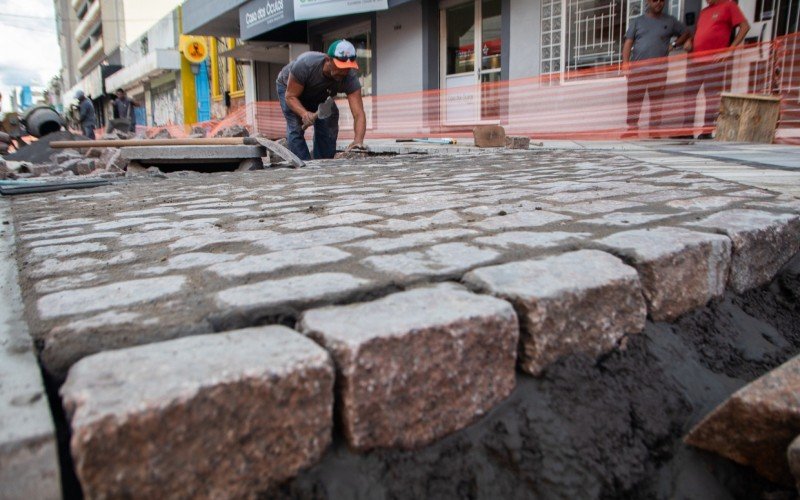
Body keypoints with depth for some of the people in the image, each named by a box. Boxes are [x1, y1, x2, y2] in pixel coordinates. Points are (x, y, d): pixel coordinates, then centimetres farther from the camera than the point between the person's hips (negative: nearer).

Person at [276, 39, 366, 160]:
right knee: (295, 128, -20)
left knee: (328, 129, -11)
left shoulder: (350, 78, -36)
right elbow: (290, 96, -33)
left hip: (318, 95, 3)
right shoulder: (305, 64, -42)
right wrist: (304, 113, -52)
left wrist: (358, 140, -60)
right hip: (289, 87, -2)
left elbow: (359, 114, -42)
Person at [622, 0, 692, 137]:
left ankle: (654, 131, 5)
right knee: (633, 100, -4)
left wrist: (675, 45, 5)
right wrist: (625, 64, -7)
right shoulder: (637, 21, 11)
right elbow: (628, 44, 5)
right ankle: (632, 129, 0)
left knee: (656, 102, 0)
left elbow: (687, 33, 22)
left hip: (659, 70, 1)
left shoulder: (670, 21, 12)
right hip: (637, 68, 0)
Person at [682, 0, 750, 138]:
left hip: (715, 60, -6)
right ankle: (686, 131, 7)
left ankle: (707, 132, -3)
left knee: (712, 96, -4)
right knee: (689, 95, 3)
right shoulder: (703, 12, 22)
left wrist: (731, 49, -10)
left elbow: (745, 26, -2)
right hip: (696, 60, 7)